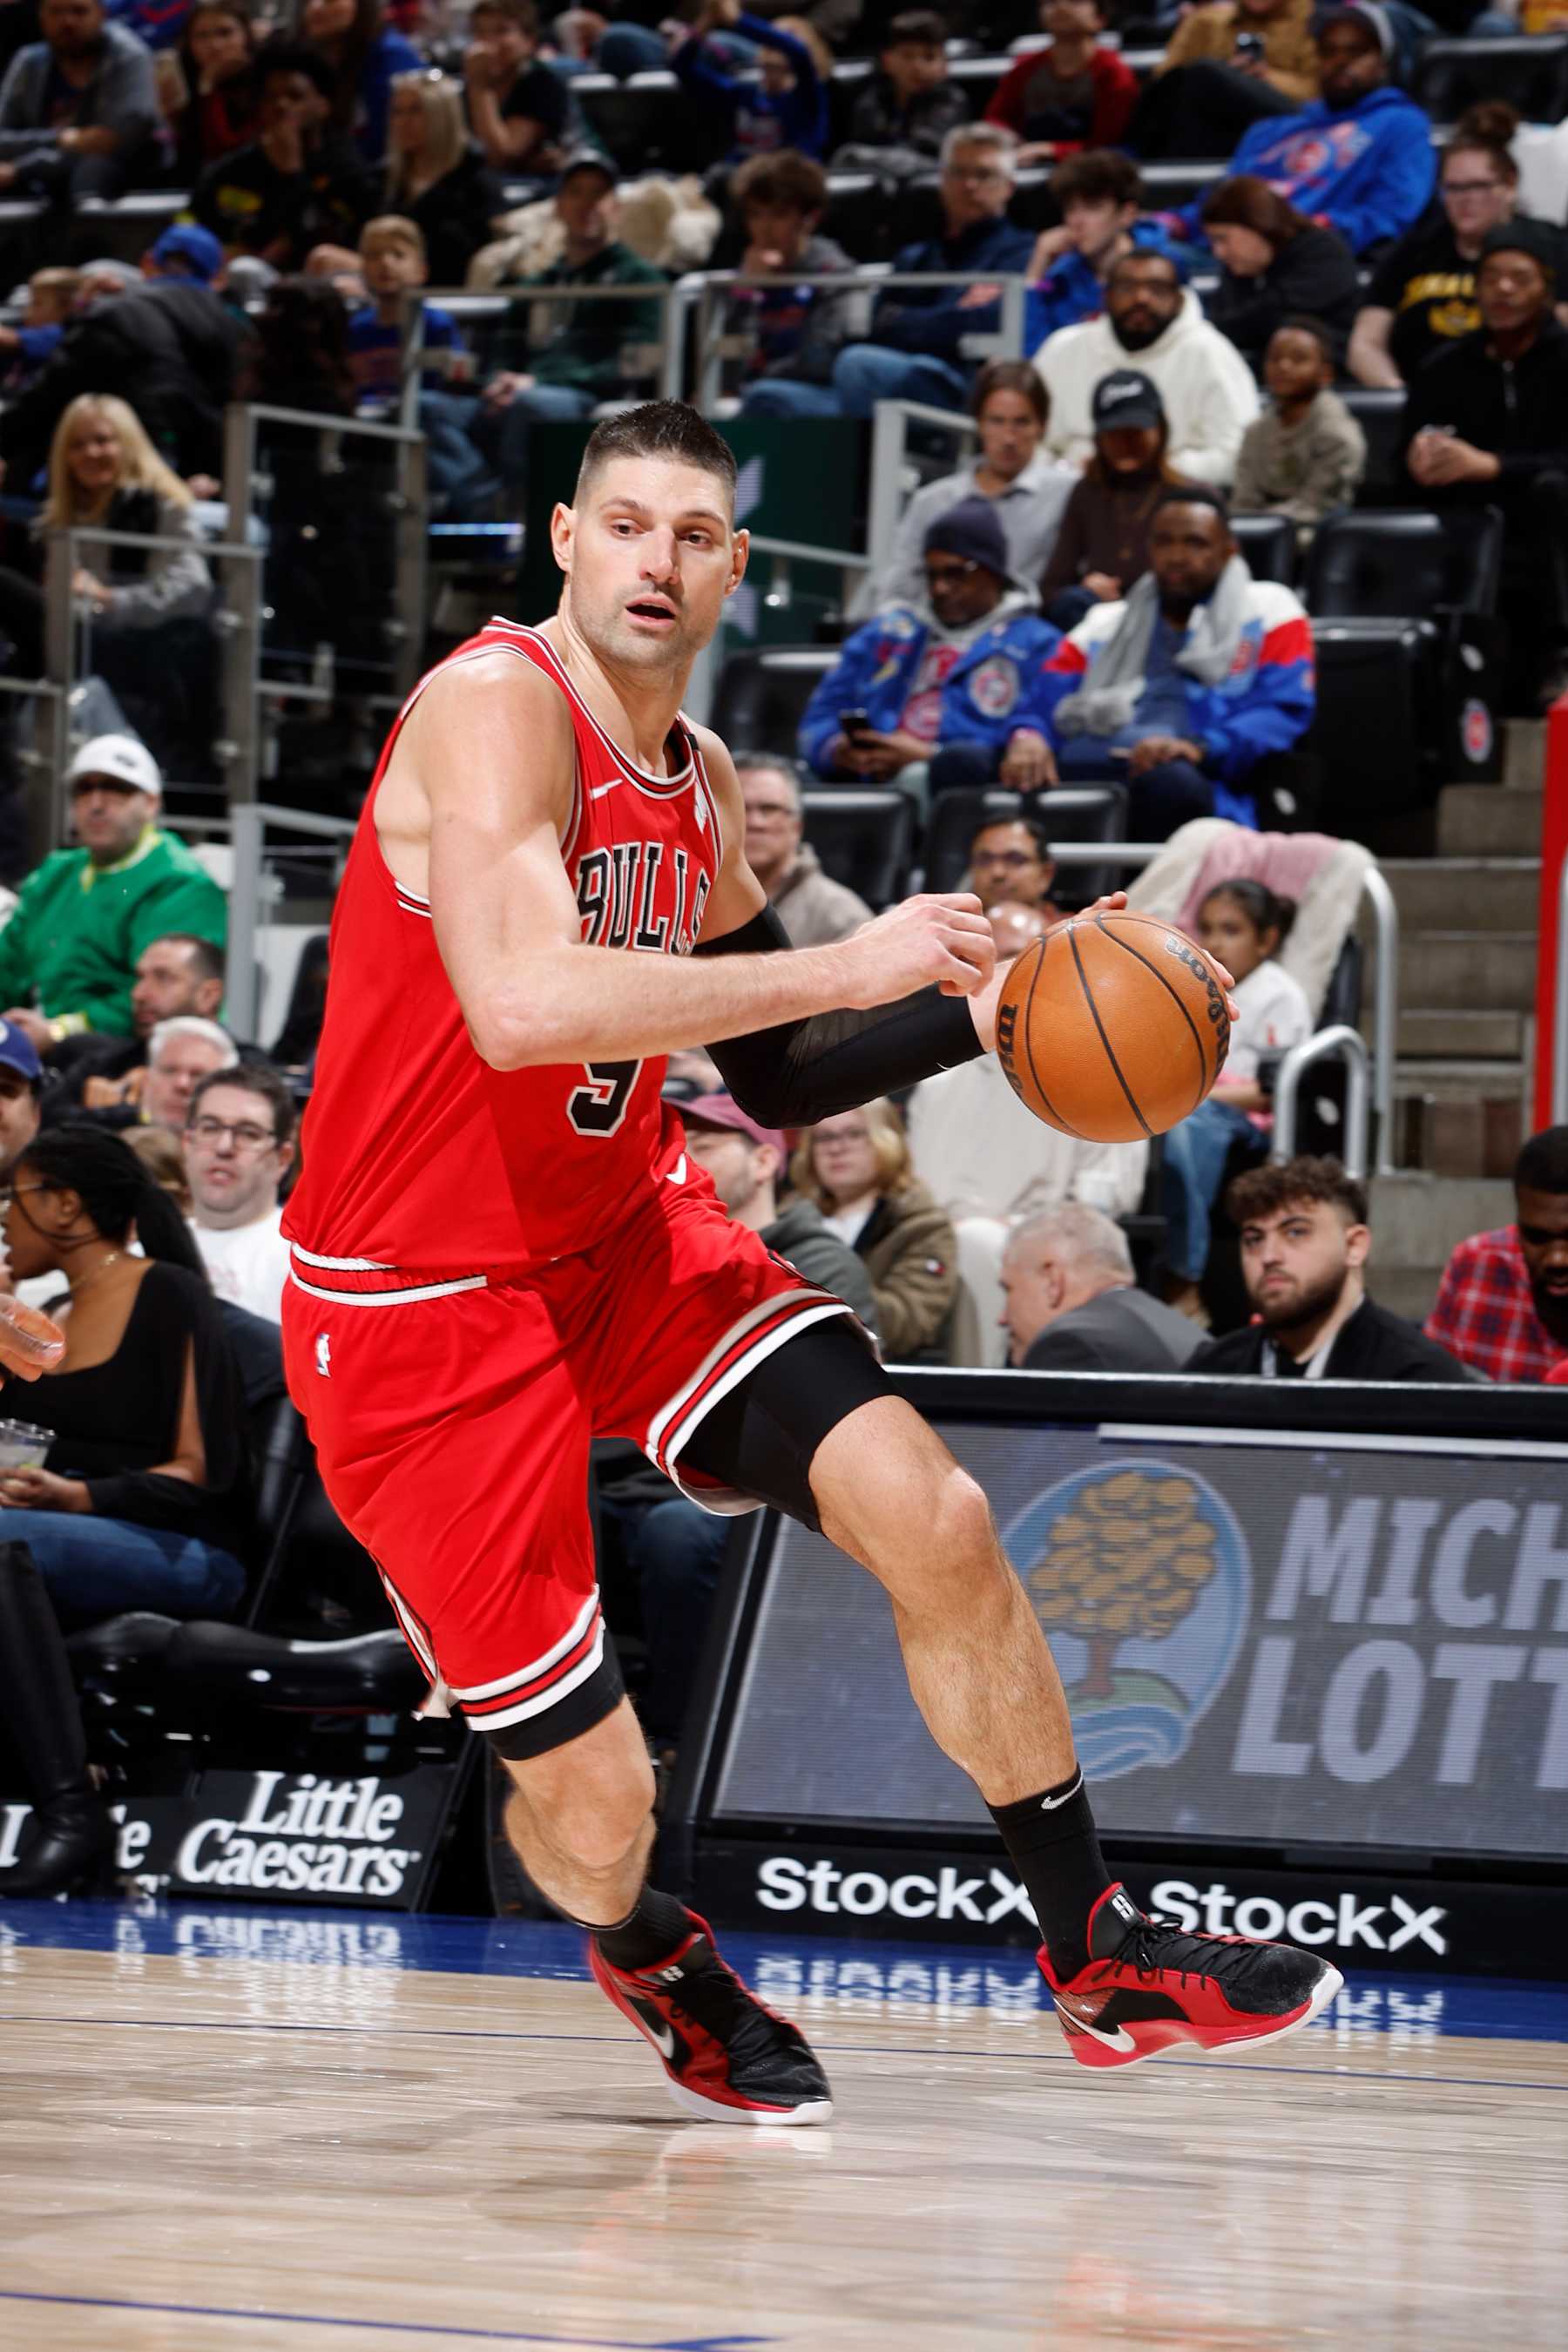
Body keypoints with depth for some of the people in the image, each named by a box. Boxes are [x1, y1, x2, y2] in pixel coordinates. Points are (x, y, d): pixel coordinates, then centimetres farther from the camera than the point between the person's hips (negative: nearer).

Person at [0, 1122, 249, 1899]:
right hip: (79, 1549, 7)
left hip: (186, 1555, -7)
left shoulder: (169, 1297, -2)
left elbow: (202, 1472, -9)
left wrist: (77, 1497, -23)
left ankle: (71, 1814, -38)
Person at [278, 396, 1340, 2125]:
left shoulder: (702, 783, 7)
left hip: (627, 1237, 7)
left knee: (932, 1515, -12)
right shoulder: (496, 706, -19)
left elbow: (776, 1079, 19)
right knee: (590, 1794, -5)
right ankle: (647, 1958, 33)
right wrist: (852, 963, -32)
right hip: (423, 1308, -7)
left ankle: (1095, 1956, 5)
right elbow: (521, 1008, -35)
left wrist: (982, 1015, 1)